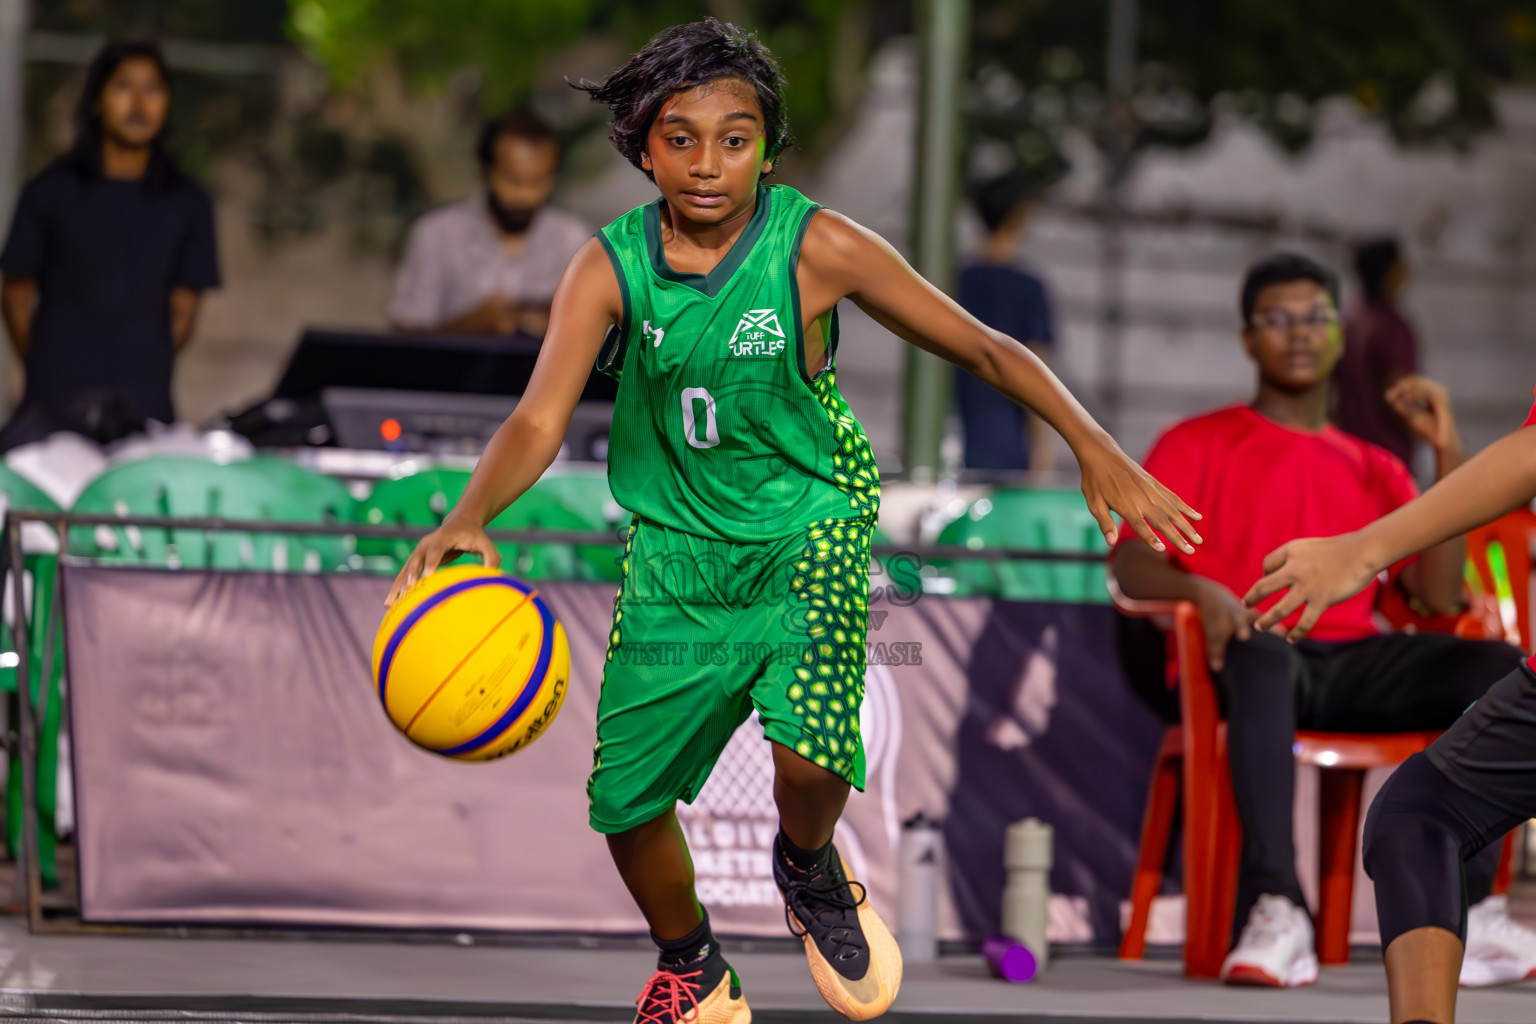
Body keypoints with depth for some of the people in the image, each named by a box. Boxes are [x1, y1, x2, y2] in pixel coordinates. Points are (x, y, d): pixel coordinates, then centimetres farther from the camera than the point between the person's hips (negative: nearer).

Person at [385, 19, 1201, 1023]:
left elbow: (980, 346, -8)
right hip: (676, 550, 2)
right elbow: (539, 420, -20)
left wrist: (1092, 445, -19)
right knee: (626, 796, 3)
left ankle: (810, 871, 11)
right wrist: (469, 519, -40)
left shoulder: (818, 249, -14)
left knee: (810, 744, -26)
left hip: (806, 531, -2)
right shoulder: (611, 269, -11)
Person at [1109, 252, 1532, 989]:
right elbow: (1131, 562, 1)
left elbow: (1440, 596, 13)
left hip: (1352, 665, 4)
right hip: (1252, 656, -4)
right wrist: (1201, 591, -22)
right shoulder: (1197, 445, 16)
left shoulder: (1375, 469, 26)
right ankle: (1275, 908, -53)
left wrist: (1448, 456, 7)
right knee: (1263, 654, -42)